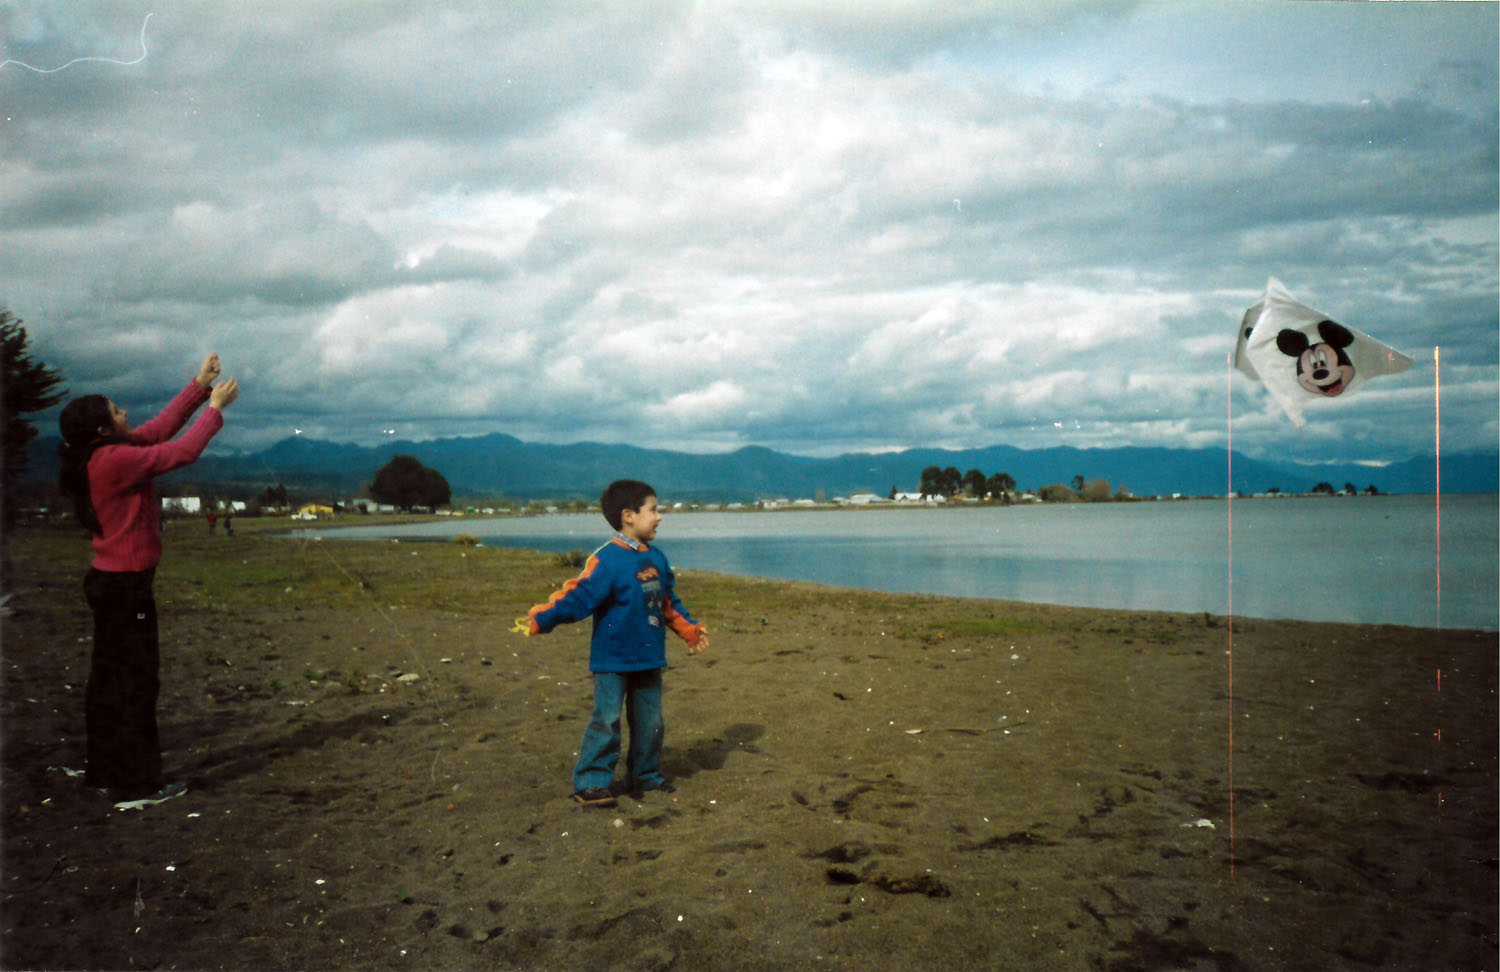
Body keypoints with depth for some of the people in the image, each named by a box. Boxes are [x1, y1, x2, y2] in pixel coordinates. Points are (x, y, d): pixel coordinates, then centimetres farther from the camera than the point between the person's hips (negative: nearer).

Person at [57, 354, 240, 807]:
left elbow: (162, 426, 13)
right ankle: (137, 783, 3)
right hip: (126, 586, -10)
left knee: (108, 677, 16)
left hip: (109, 582, 10)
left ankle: (105, 770, 27)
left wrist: (201, 385, 12)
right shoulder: (113, 459, -20)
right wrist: (216, 407, -6)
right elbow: (182, 452, -17)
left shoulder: (102, 455, 8)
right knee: (137, 680, -3)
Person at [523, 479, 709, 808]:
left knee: (650, 722, 14)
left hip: (649, 659, 7)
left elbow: (669, 603, 21)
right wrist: (541, 619, -31)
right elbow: (578, 596, -22)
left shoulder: (656, 559, 9)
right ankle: (591, 782, 6)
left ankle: (645, 776, 28)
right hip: (612, 660, -7)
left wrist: (691, 630, 26)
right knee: (606, 722, -5)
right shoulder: (606, 560, -16)